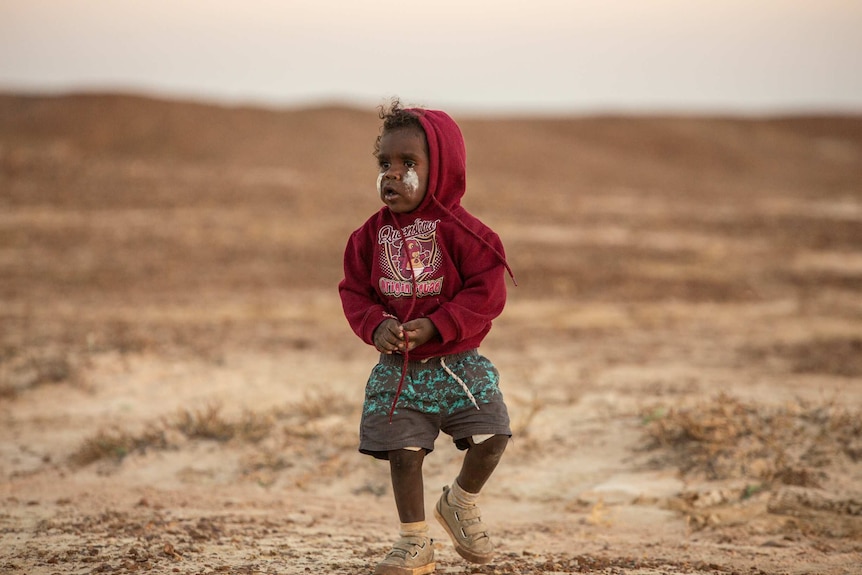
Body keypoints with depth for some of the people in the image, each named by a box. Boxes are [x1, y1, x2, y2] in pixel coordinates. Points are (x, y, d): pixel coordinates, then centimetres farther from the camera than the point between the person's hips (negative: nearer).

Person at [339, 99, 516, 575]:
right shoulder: (372, 234, 2)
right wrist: (376, 325, -16)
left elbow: (486, 292, -14)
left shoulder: (460, 230, -10)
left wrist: (435, 327, -22)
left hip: (458, 363, -2)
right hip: (397, 369, 2)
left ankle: (461, 502, 20)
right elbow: (354, 291, 5)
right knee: (404, 452, 0)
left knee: (491, 437, -10)